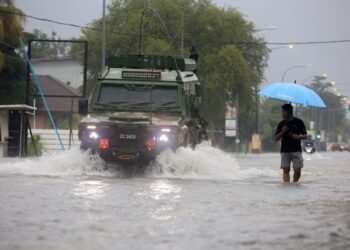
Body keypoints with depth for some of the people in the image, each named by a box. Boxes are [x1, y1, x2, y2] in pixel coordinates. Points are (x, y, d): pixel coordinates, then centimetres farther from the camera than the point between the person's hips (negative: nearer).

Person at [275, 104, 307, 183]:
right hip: (285, 151, 2)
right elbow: (276, 138, 10)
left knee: (297, 171, -5)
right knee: (286, 170, -5)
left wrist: (298, 137, -18)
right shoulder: (281, 123, 11)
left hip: (296, 150, -2)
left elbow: (305, 136, 2)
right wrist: (282, 132, -7)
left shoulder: (299, 122, 3)